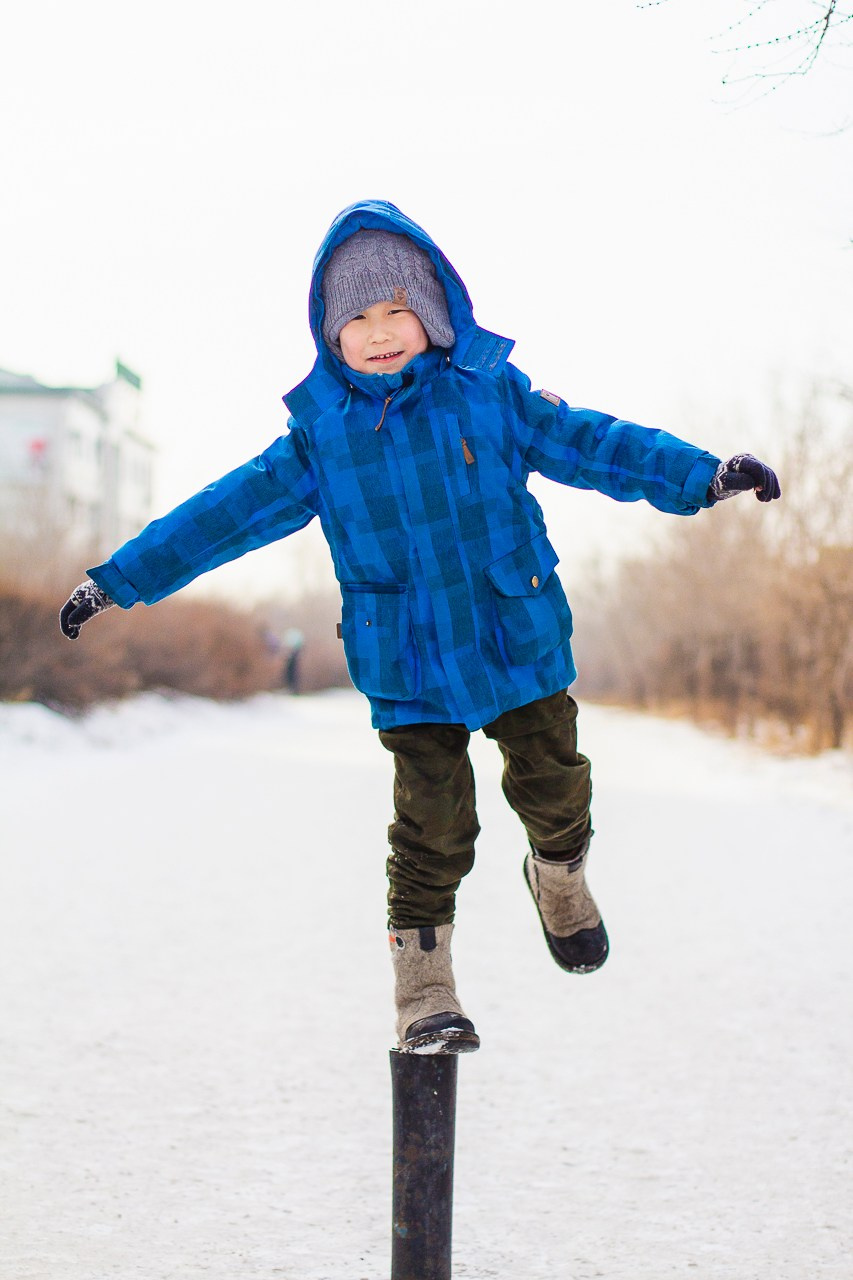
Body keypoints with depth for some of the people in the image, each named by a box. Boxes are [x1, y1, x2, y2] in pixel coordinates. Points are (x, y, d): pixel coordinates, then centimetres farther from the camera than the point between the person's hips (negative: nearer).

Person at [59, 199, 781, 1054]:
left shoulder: (490, 394, -2)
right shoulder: (319, 433, -1)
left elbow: (592, 444, 0)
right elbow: (230, 512, 3)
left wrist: (703, 476, -9)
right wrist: (121, 580, 3)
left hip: (519, 641, 1)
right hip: (407, 669, -1)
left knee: (554, 785, 10)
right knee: (432, 823, -2)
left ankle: (560, 878, 44)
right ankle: (423, 989, 13)